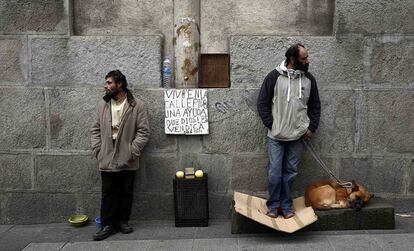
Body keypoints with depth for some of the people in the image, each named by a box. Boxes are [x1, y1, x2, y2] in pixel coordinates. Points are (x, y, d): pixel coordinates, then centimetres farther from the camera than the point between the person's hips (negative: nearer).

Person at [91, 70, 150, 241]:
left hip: (127, 160, -2)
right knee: (108, 193, 7)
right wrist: (97, 150, 0)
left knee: (126, 193, 11)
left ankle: (123, 221, 26)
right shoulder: (102, 105, 6)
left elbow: (143, 131, -7)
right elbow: (96, 130, 10)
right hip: (106, 159, 2)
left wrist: (133, 151, -13)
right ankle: (107, 225, 17)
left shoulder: (137, 105, -5)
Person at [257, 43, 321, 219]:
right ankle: (273, 205, 18)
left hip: (298, 136, 3)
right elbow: (262, 103, -1)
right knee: (274, 173, 0)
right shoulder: (274, 77, -5)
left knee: (290, 172, 9)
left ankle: (286, 205, 23)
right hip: (276, 136, -3)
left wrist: (311, 128, 3)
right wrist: (271, 125, -7)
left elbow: (315, 106, 13)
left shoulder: (309, 79, 6)